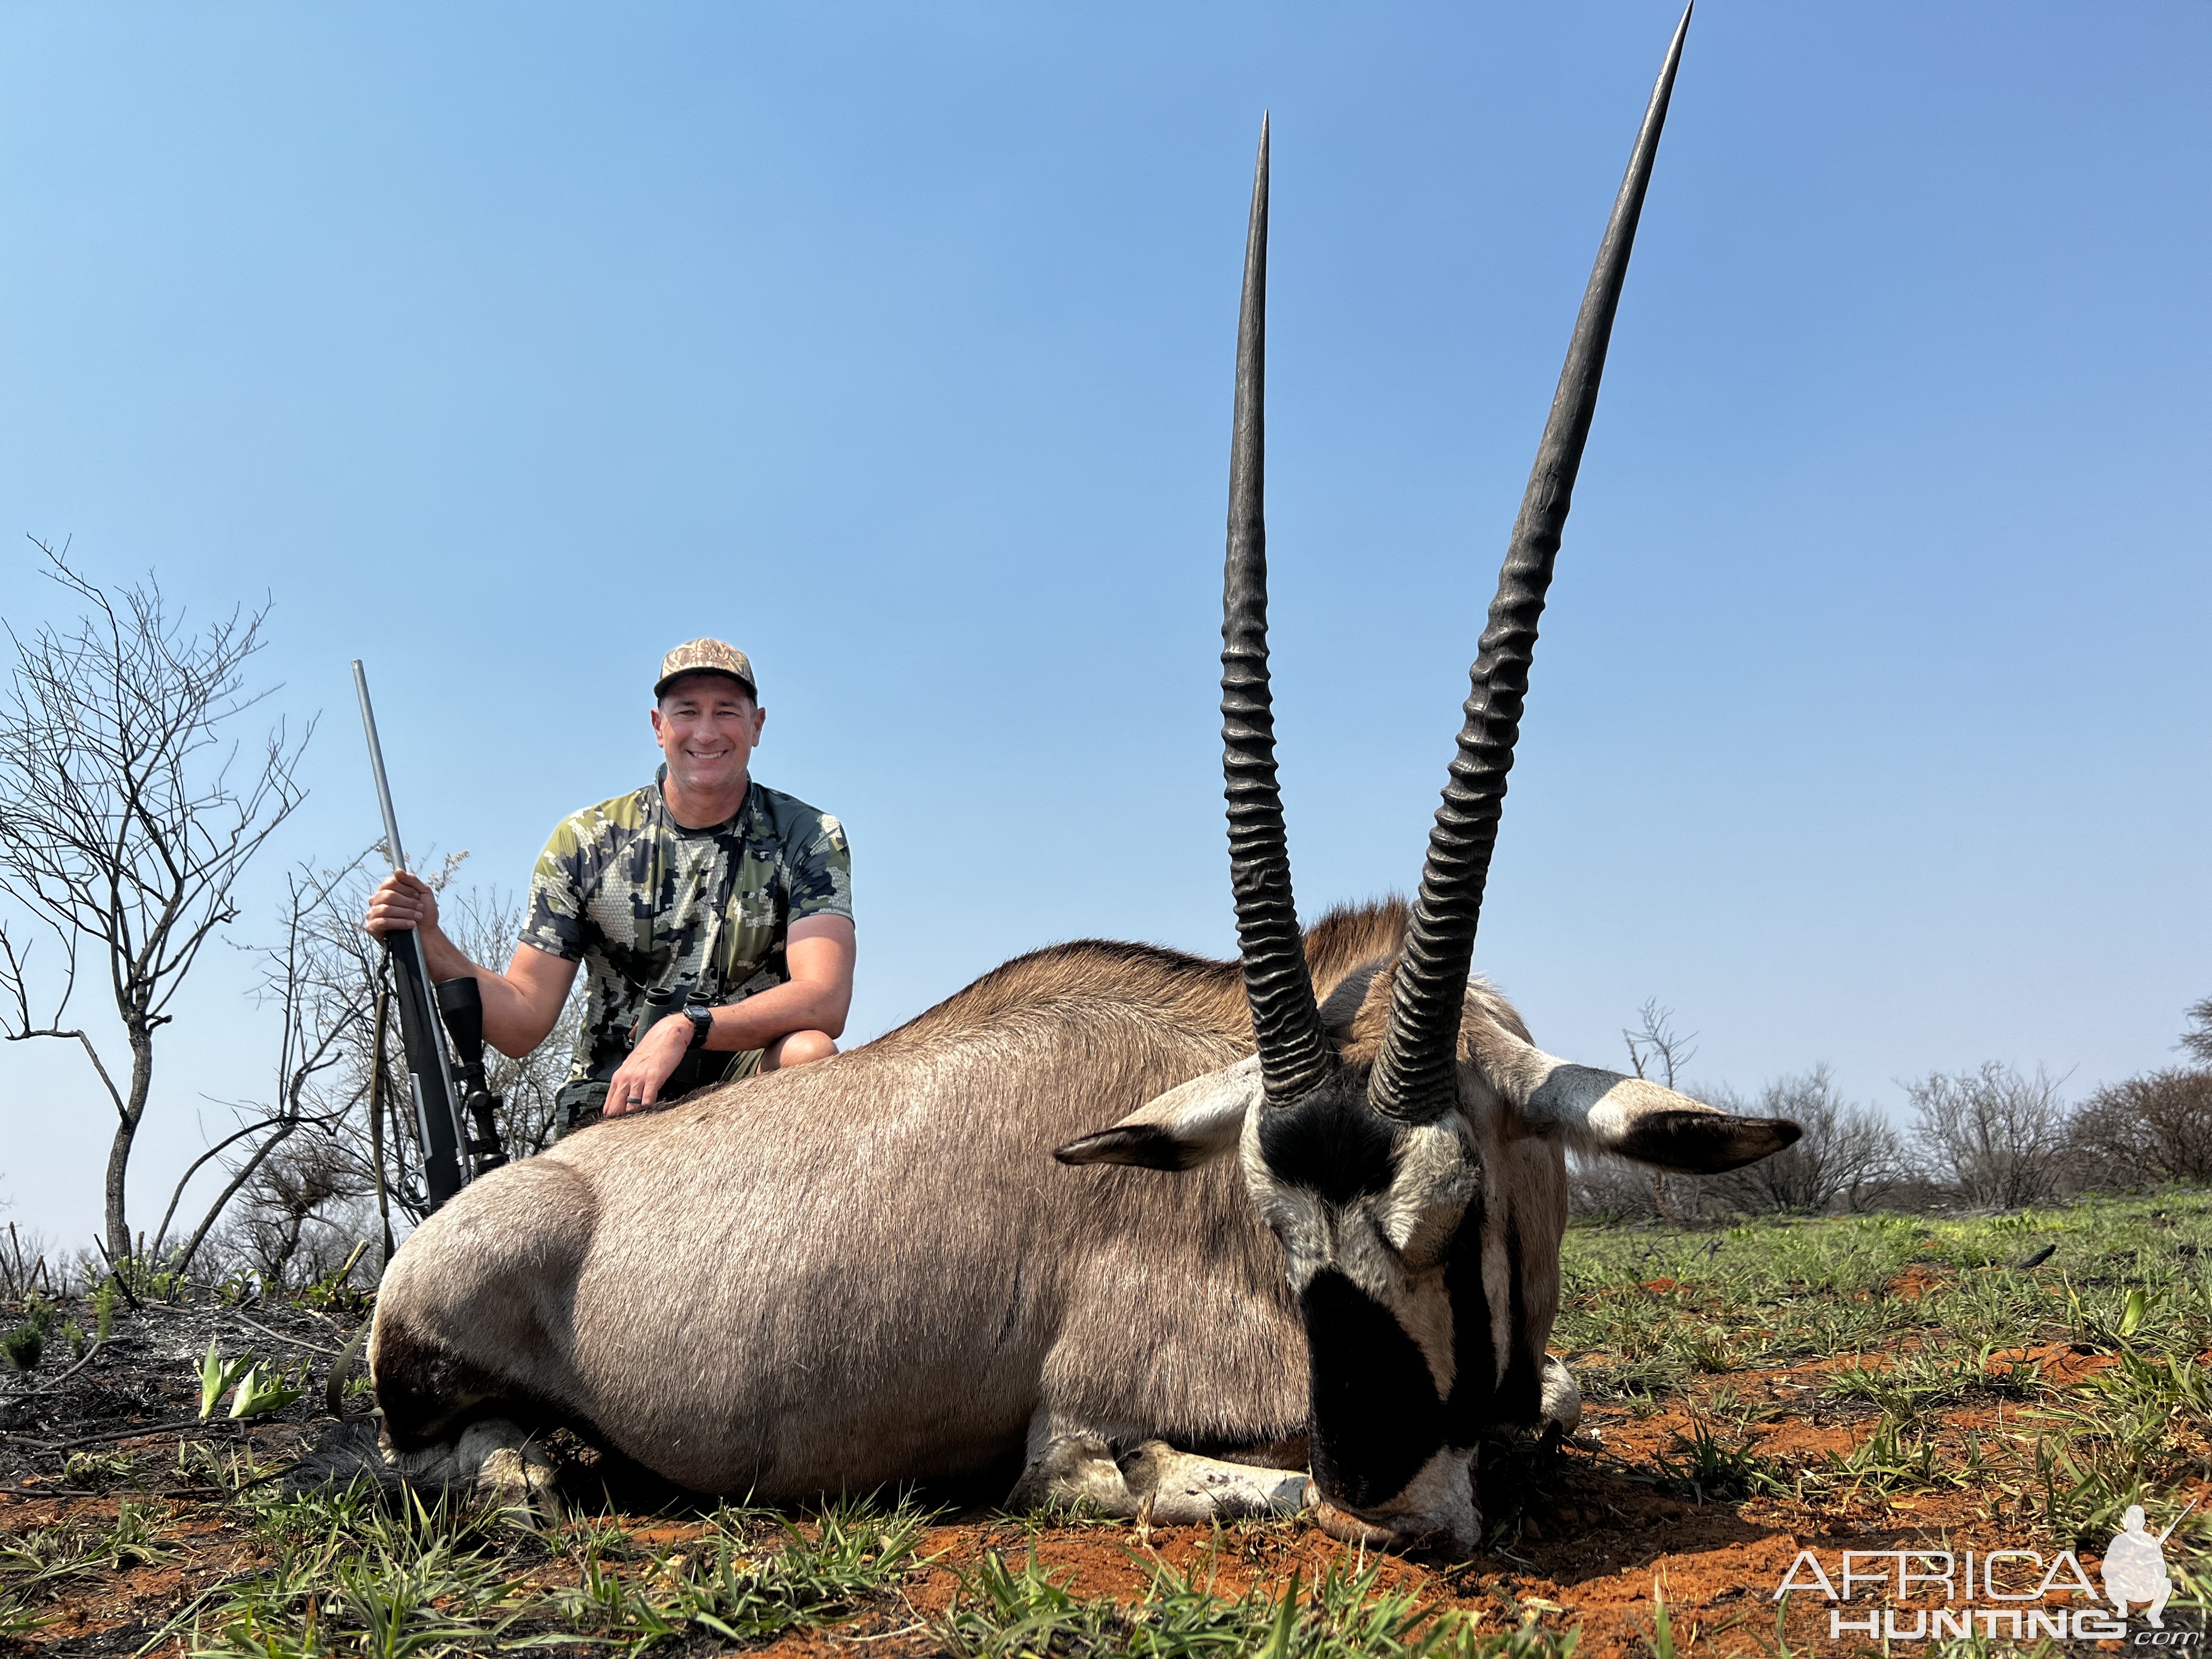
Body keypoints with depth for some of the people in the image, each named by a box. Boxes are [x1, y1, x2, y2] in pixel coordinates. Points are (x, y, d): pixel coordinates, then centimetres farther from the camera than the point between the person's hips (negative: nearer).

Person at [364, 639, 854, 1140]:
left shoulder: (809, 838, -2)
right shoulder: (584, 843, 2)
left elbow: (824, 1001, -17)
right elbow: (524, 1024, 0)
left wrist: (683, 1028, -29)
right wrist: (429, 942, -16)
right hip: (611, 1102, -1)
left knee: (809, 1051, -31)